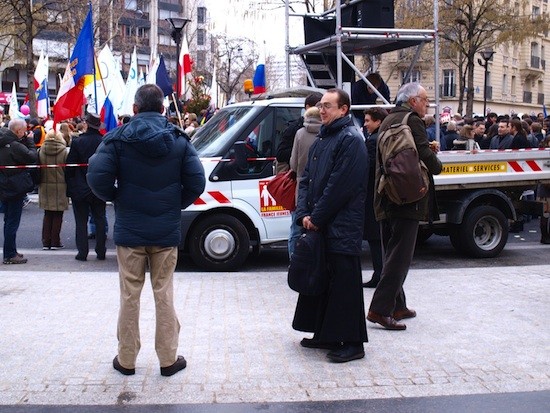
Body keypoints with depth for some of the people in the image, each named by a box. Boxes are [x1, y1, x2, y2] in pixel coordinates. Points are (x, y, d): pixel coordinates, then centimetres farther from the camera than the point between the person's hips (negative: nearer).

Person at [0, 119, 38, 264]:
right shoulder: (15, 146, -22)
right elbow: (33, 157, -20)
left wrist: (25, 141, 0)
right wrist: (29, 141, -9)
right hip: (15, 188, -9)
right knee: (12, 221, -2)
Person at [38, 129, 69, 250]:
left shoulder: (41, 152, -3)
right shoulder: (64, 152, -10)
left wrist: (39, 183, 16)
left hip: (45, 187, 3)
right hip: (60, 188, -3)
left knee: (47, 215, 12)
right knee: (58, 215, 6)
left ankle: (46, 242, 12)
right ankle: (55, 242, 7)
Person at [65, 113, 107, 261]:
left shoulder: (77, 142, -12)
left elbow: (70, 166, -8)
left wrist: (69, 183, 5)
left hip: (80, 189, -2)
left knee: (81, 221, 5)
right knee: (100, 220, 11)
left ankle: (82, 252, 6)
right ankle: (101, 252, 13)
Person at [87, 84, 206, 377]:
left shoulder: (118, 138, -5)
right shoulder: (178, 140, 0)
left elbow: (98, 176, -15)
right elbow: (196, 181, -7)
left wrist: (115, 199, 3)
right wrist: (177, 205, 8)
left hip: (129, 231, -1)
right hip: (166, 231, 1)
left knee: (130, 295, 9)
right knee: (164, 294, 9)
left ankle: (126, 359, 18)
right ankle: (168, 359, 15)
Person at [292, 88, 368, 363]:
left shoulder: (351, 140, -11)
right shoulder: (321, 140, 17)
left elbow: (339, 185, -18)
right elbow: (306, 179, 15)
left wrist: (316, 217, -13)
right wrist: (304, 214, 1)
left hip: (342, 227, -9)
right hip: (318, 225, 9)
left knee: (344, 283, -5)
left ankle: (352, 343, 2)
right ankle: (325, 335, 25)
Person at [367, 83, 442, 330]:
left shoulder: (388, 121, 17)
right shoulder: (412, 120, -9)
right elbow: (425, 156, -18)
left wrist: (428, 150, 13)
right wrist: (437, 166, 4)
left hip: (385, 199, 9)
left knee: (392, 254, 14)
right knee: (400, 256, -7)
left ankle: (397, 306, 21)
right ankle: (379, 309, -10)